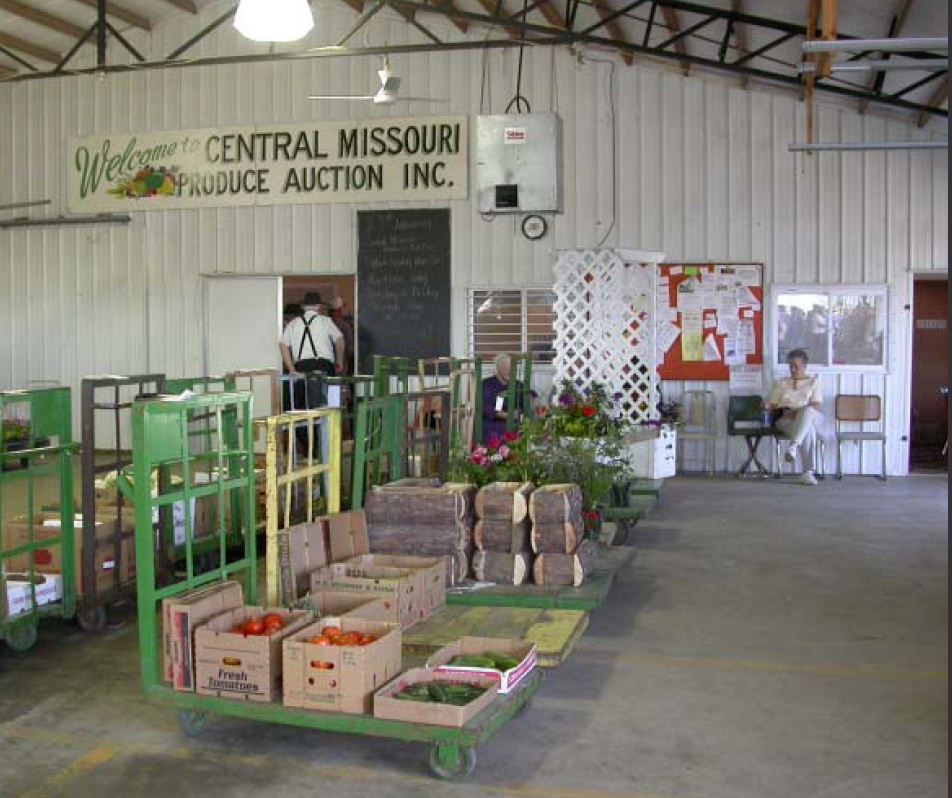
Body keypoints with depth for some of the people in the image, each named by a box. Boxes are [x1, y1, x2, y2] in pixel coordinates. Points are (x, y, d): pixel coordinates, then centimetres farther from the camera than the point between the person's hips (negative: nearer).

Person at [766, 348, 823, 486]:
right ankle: (808, 472, -47)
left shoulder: (813, 381, 18)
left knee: (807, 411, -42)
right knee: (808, 430, -38)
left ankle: (792, 446, -60)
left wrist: (797, 411, -13)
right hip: (785, 419, 0)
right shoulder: (781, 382, 25)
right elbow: (773, 404, 17)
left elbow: (816, 406, 4)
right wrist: (766, 406, -8)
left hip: (810, 417, 0)